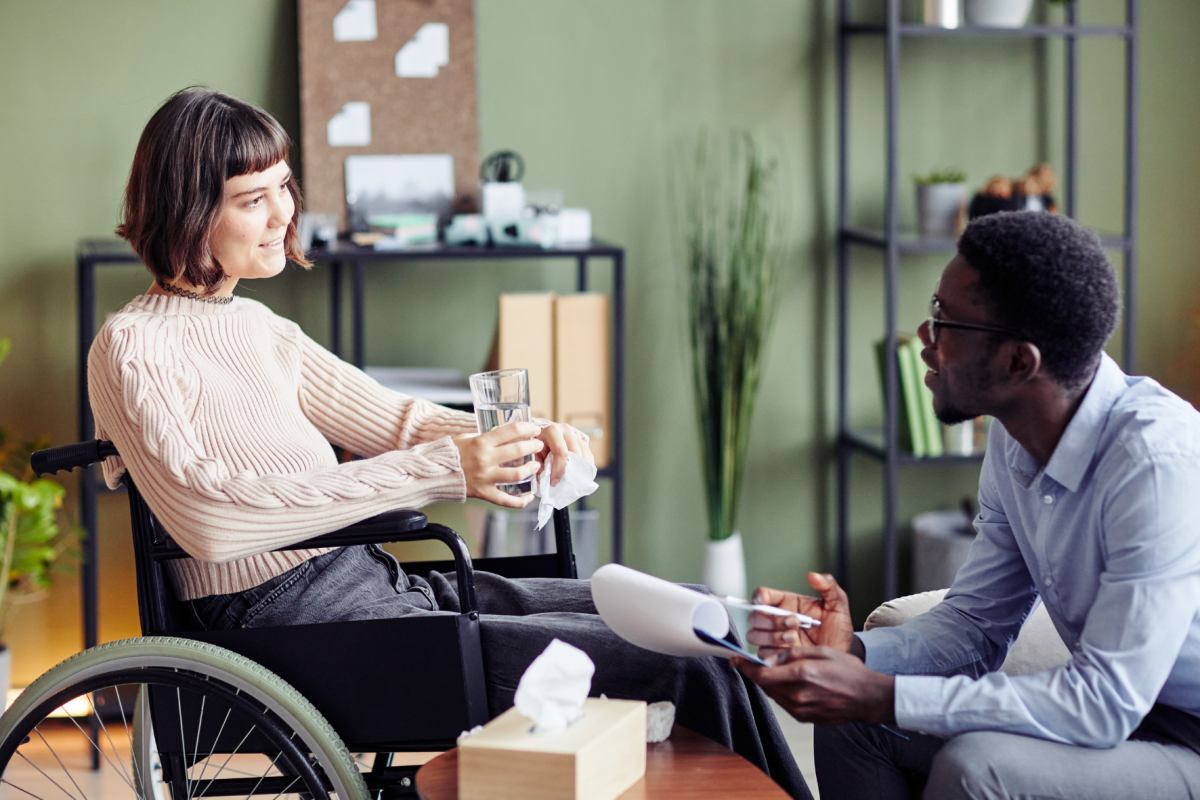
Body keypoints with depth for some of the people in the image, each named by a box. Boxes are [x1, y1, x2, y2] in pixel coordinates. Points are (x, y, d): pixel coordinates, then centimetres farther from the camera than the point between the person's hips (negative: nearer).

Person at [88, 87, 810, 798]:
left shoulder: (258, 328, 20)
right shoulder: (132, 348, -7)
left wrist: (521, 441, -8)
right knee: (687, 664, -17)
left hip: (378, 582, 9)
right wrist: (440, 472, -26)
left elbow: (389, 417, 15)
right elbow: (208, 513, -22)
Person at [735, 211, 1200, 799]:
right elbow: (974, 624, 8)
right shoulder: (1015, 442, 0)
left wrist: (879, 696, -28)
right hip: (1119, 705, 8)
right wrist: (853, 652, -13)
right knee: (854, 720, 1)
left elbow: (1104, 703, -29)